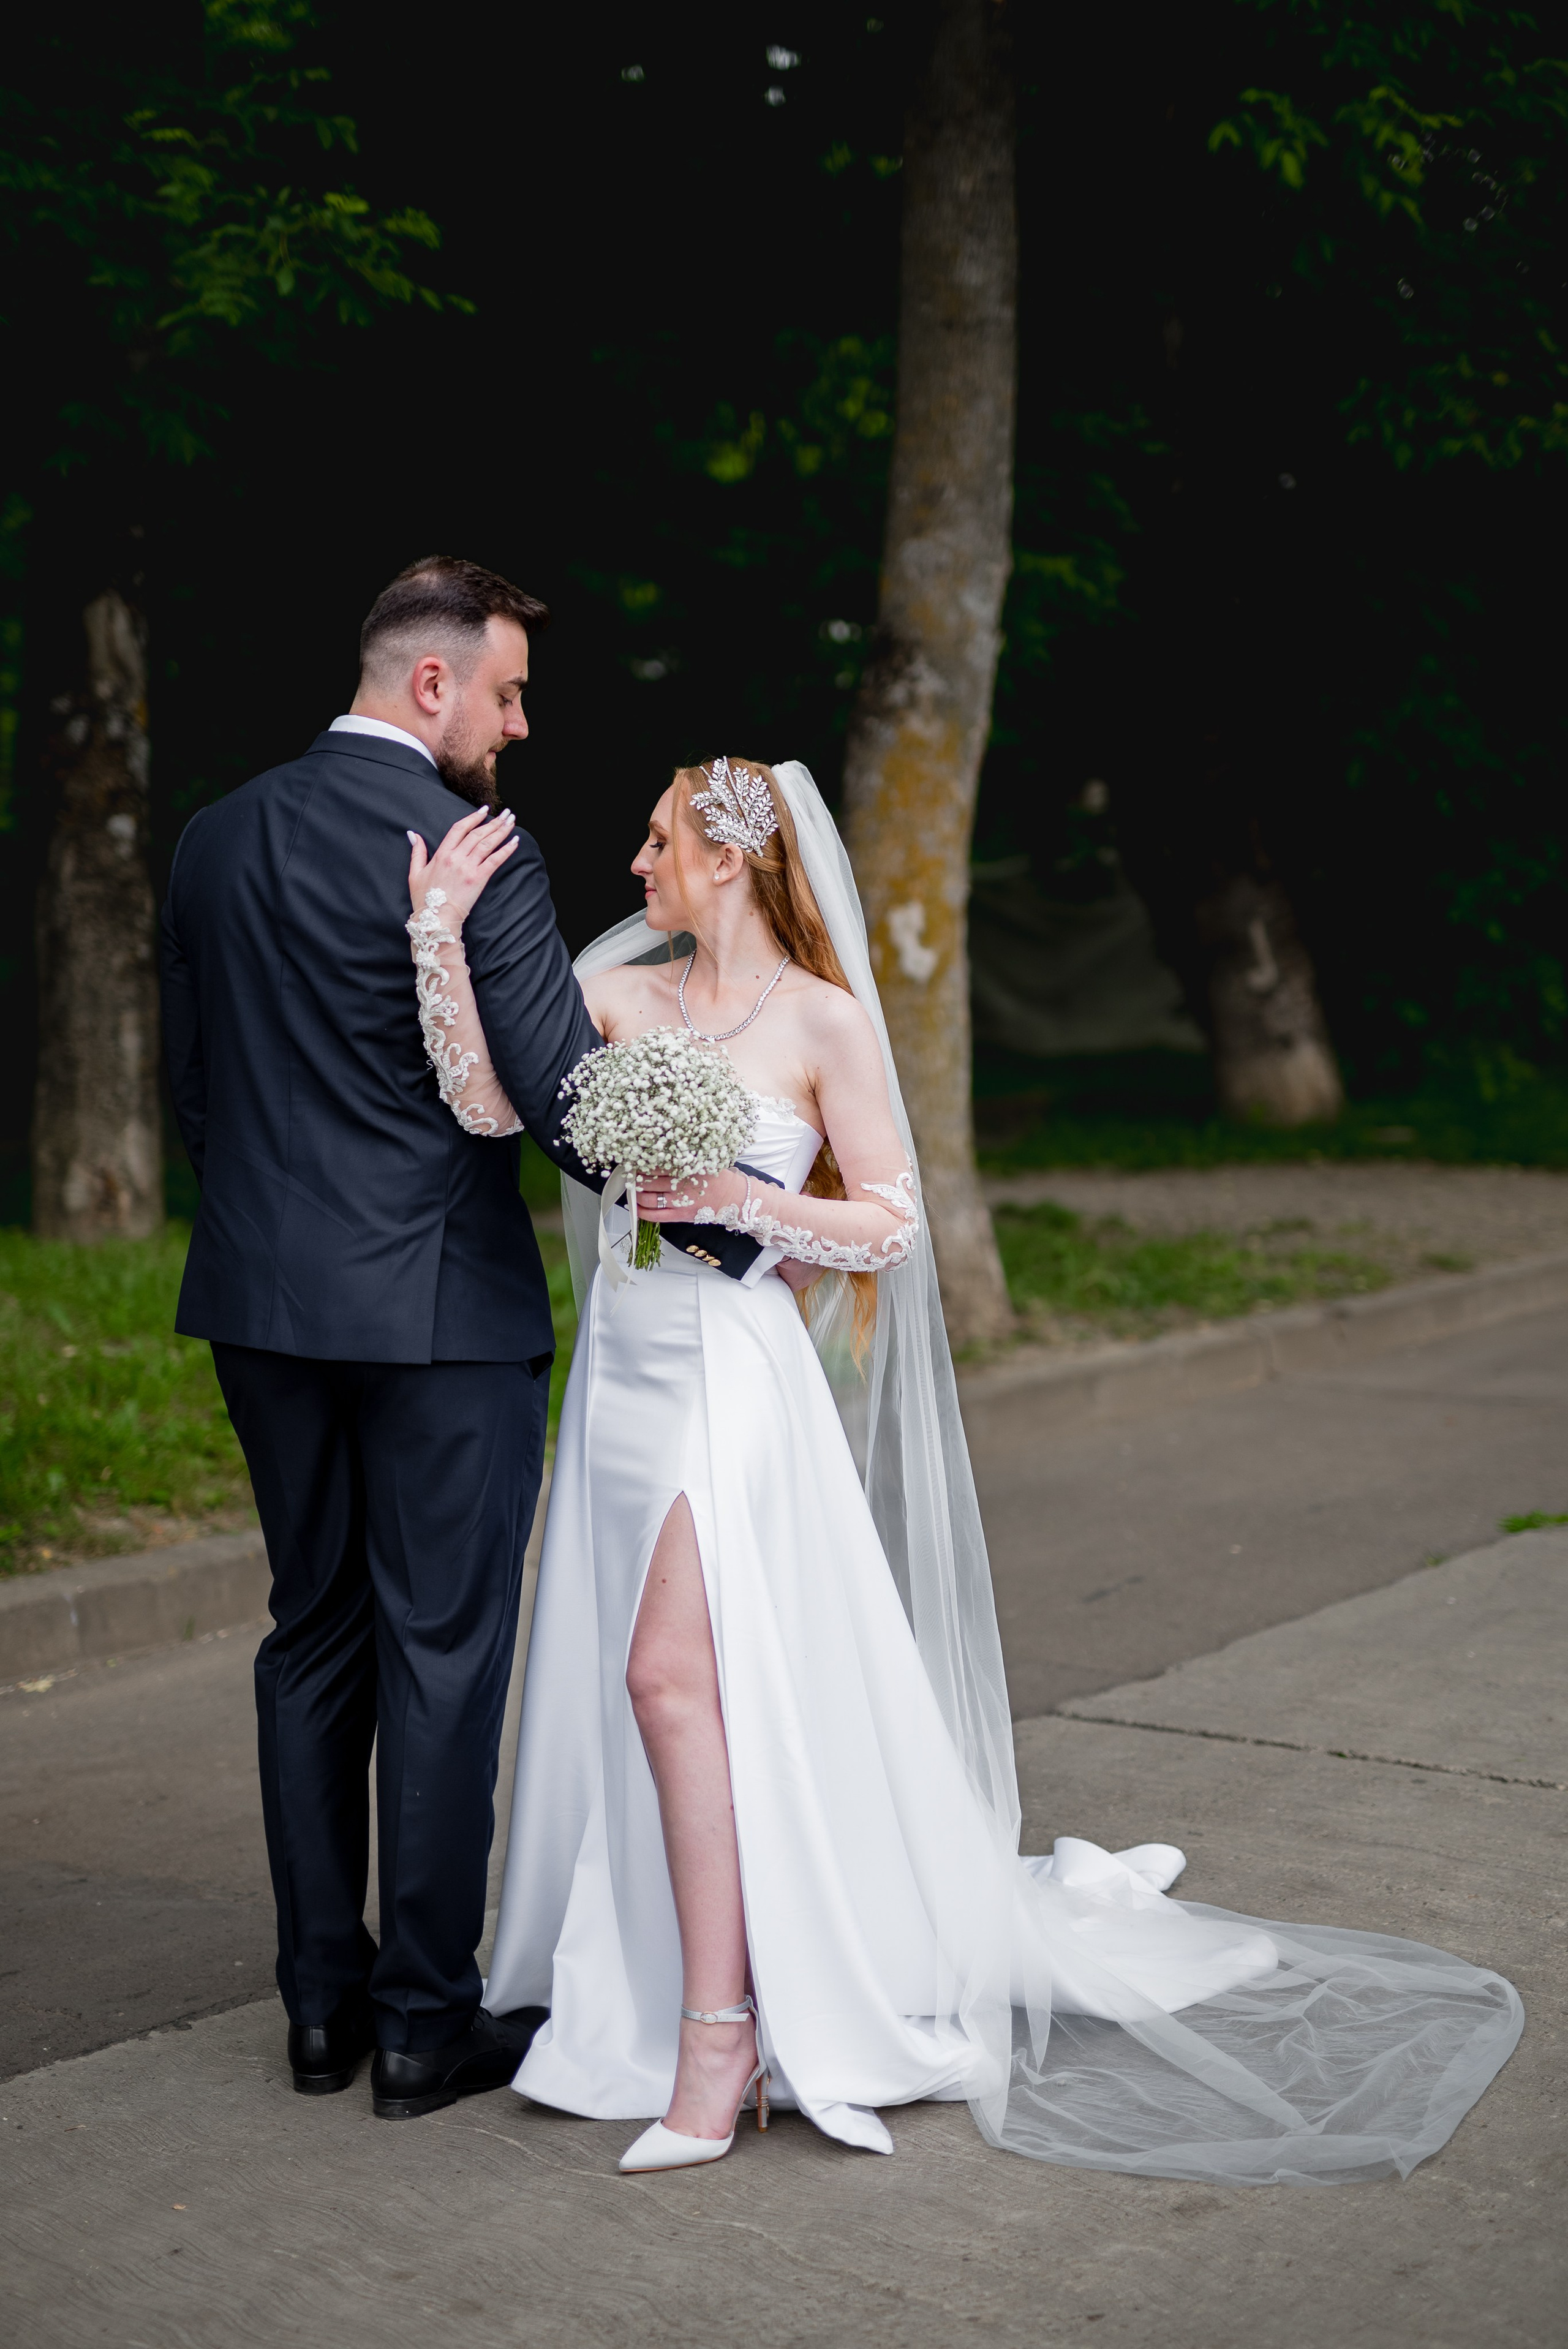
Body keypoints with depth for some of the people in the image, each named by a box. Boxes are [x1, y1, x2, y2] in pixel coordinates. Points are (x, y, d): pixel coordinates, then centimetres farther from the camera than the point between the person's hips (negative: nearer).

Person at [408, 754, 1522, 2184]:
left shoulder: (821, 1019, -5)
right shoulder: (622, 993, 9)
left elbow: (890, 1222, -4)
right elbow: (491, 1100, -4)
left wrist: (736, 1199, -16)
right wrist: (442, 932, -11)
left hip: (735, 1373, -6)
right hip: (624, 1368, 6)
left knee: (672, 1674, -17)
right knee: (633, 1686, 10)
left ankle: (718, 2037, -12)